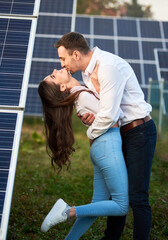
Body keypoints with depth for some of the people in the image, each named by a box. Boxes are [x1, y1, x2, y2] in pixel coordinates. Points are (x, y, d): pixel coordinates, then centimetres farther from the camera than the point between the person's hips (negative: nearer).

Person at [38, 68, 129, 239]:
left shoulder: (79, 93, 13)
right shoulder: (83, 95, -15)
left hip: (101, 148, 9)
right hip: (108, 144, -9)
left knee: (98, 204, 14)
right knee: (122, 206, -4)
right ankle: (68, 211, -8)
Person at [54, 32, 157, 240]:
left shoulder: (109, 67, -23)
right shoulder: (87, 71, 8)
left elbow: (108, 115, -26)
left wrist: (91, 133, -7)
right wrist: (86, 117, -6)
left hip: (139, 131, -9)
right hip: (121, 133, 10)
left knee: (137, 197, -10)